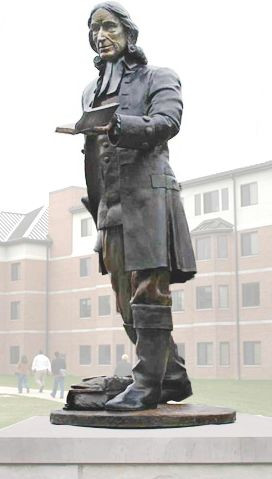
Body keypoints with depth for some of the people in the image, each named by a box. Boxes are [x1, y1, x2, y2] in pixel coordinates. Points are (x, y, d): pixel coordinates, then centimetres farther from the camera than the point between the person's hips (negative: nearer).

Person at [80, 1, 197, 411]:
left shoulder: (157, 78, 7)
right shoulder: (92, 93, 25)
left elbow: (166, 122, -12)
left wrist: (117, 126, -29)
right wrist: (96, 206, 18)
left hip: (148, 195, -7)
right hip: (111, 204, 7)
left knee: (147, 292, -12)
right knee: (128, 300, 6)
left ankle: (148, 384, -11)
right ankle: (174, 379, 13)